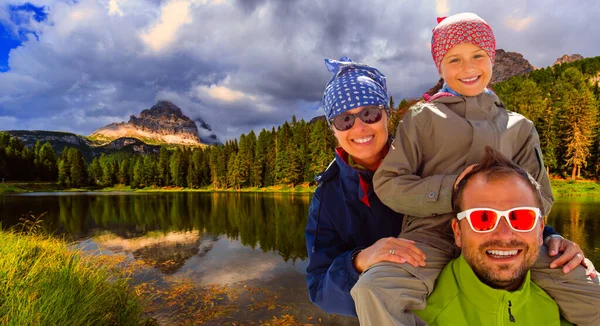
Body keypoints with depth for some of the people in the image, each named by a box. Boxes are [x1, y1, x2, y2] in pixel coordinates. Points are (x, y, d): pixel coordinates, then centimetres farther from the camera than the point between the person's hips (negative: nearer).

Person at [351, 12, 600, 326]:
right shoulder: (422, 117, 8)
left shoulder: (519, 127, 19)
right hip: (433, 233, -3)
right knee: (374, 289, -31)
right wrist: (452, 190, -14)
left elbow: (540, 198, 13)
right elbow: (387, 183, 0)